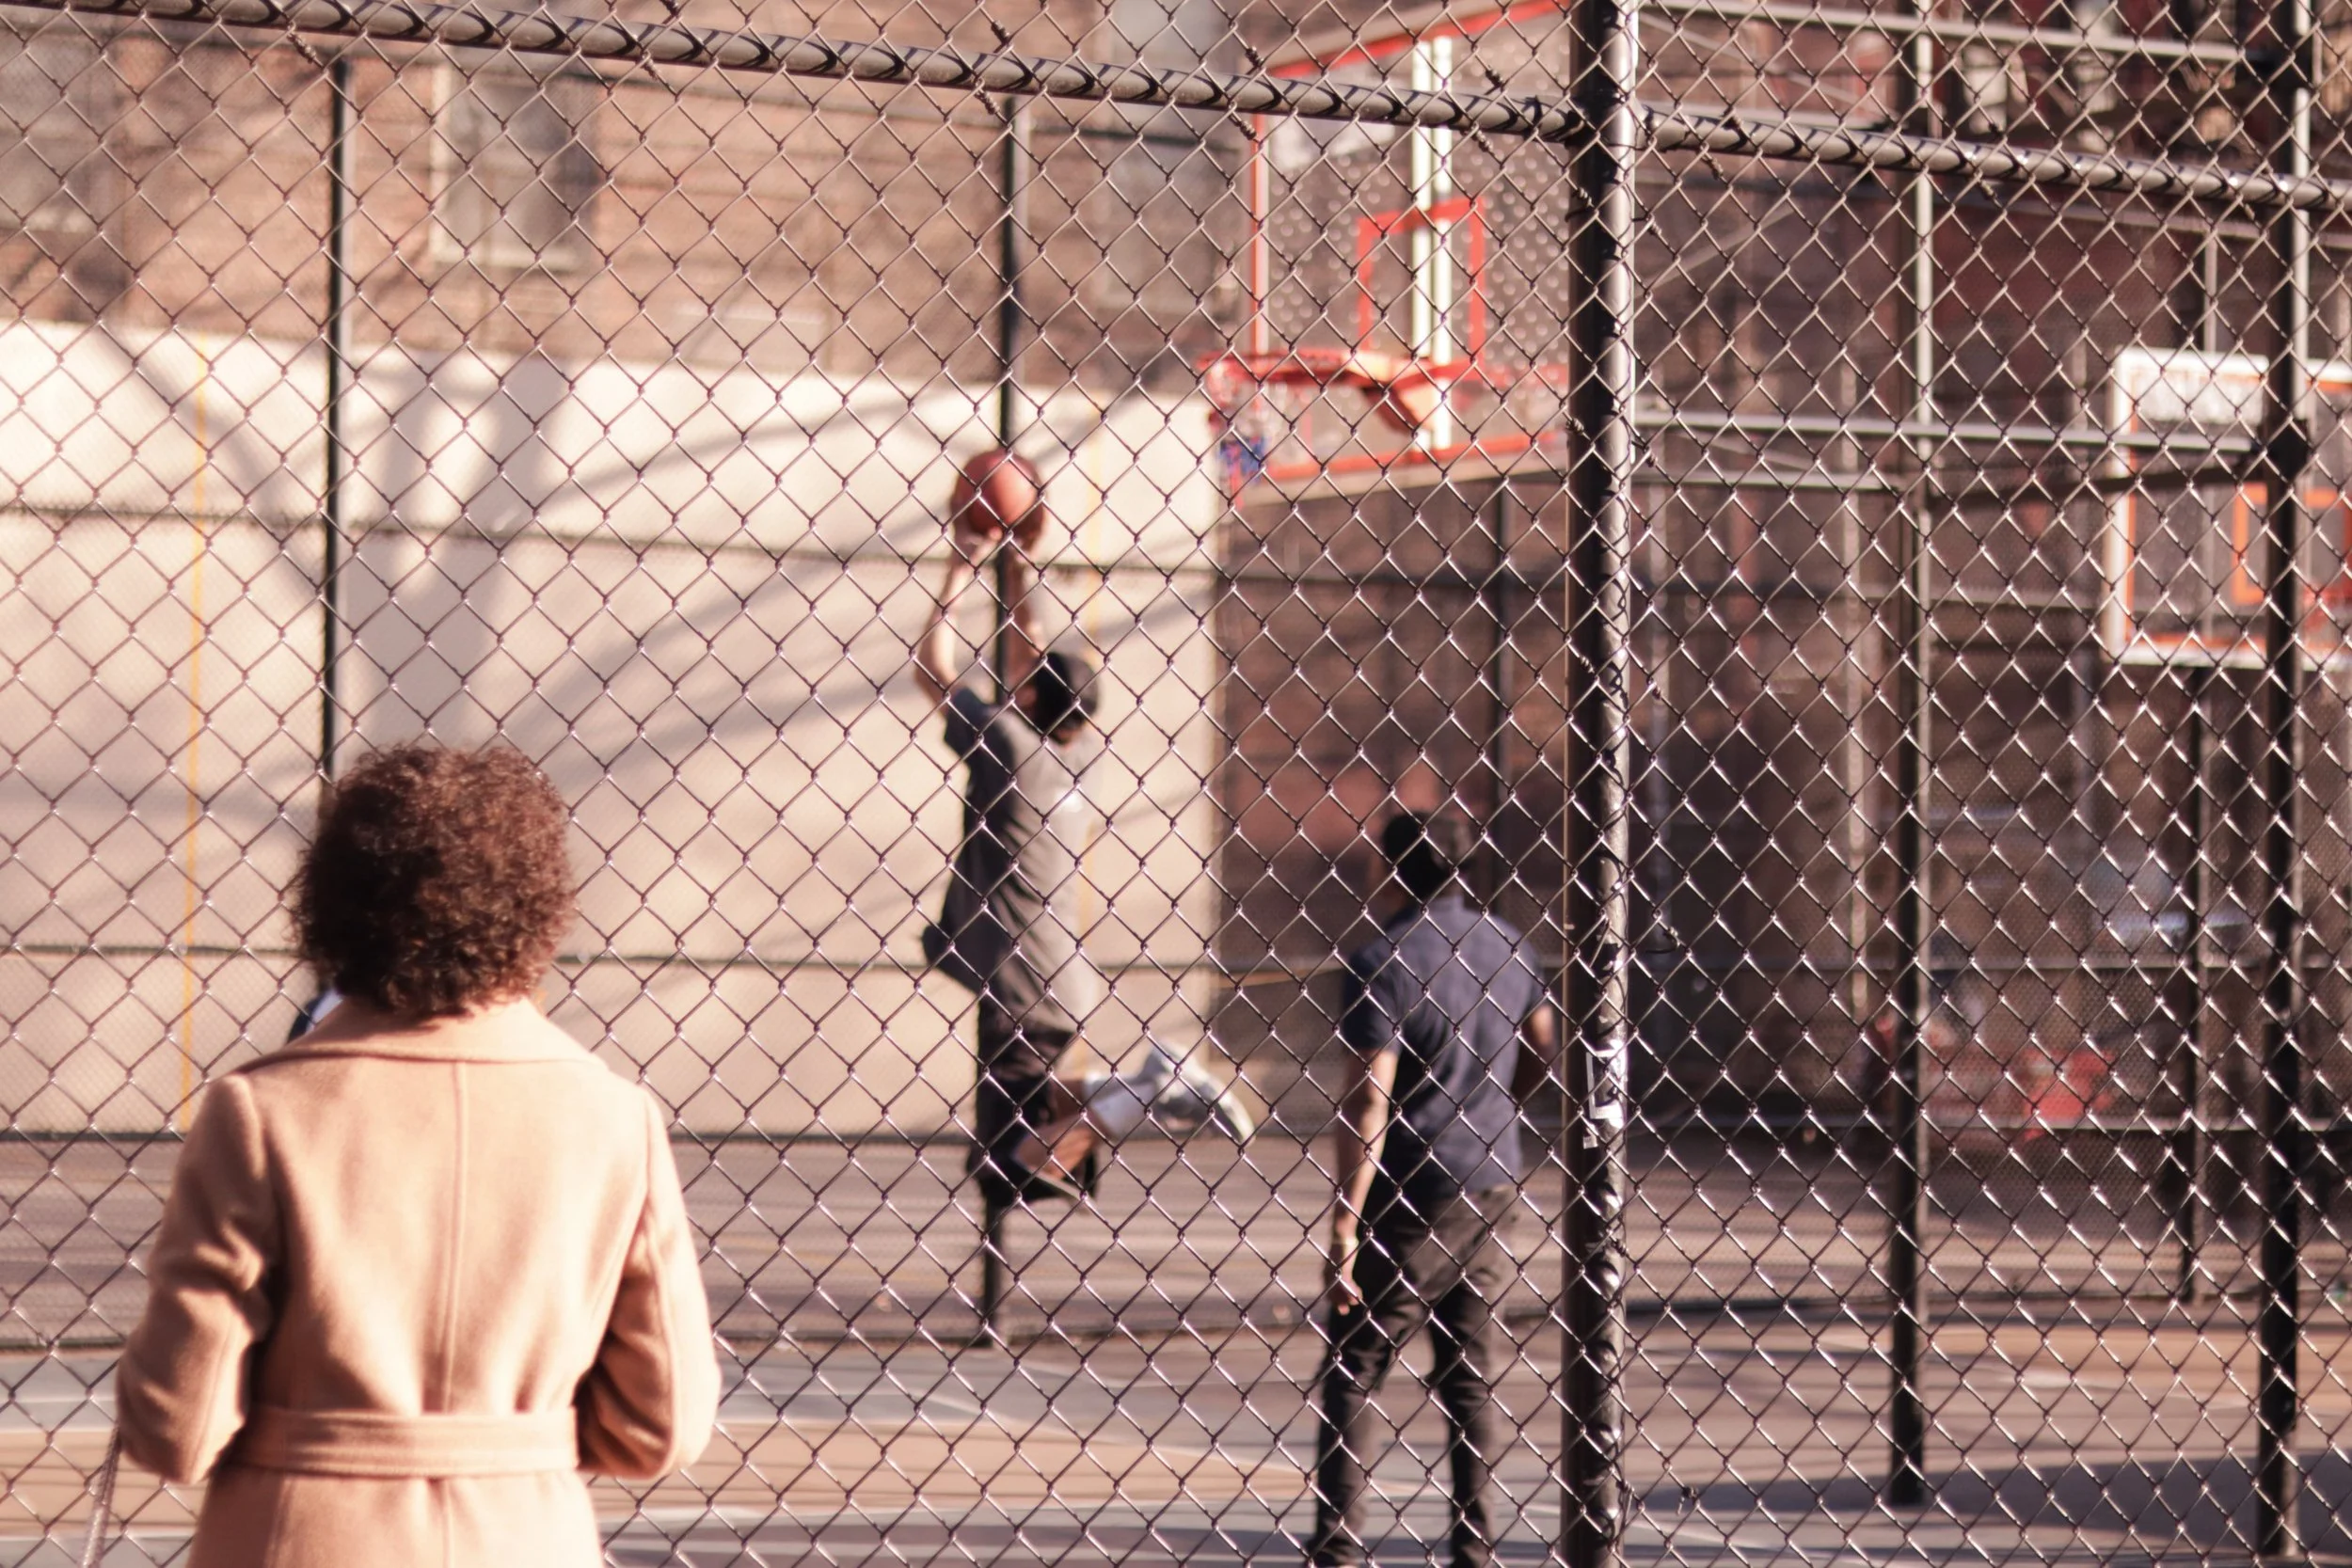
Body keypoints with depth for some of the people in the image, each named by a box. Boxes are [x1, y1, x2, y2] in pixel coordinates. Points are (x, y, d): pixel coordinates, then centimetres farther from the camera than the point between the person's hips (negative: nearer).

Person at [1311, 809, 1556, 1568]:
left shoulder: (1380, 962, -15)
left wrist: (1345, 1229, -18)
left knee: (1354, 1370, 2)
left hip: (1409, 1194, -6)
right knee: (1472, 1374, 13)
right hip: (1490, 1189, 6)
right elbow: (1542, 1054, 18)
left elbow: (1367, 1106, -19)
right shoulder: (1507, 945, 4)